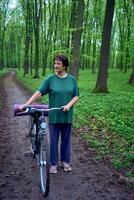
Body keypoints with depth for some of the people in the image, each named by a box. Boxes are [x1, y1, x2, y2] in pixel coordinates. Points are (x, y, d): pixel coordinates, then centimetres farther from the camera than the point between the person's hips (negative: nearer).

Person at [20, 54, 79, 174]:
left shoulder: (72, 79, 1)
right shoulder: (50, 78, -5)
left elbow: (76, 96, 3)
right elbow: (39, 93, -9)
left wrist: (69, 105, -16)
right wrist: (26, 104, -17)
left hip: (67, 116, 2)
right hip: (54, 116, -1)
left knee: (66, 140, 14)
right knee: (54, 141, 8)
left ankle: (65, 161, 32)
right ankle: (54, 163, 24)